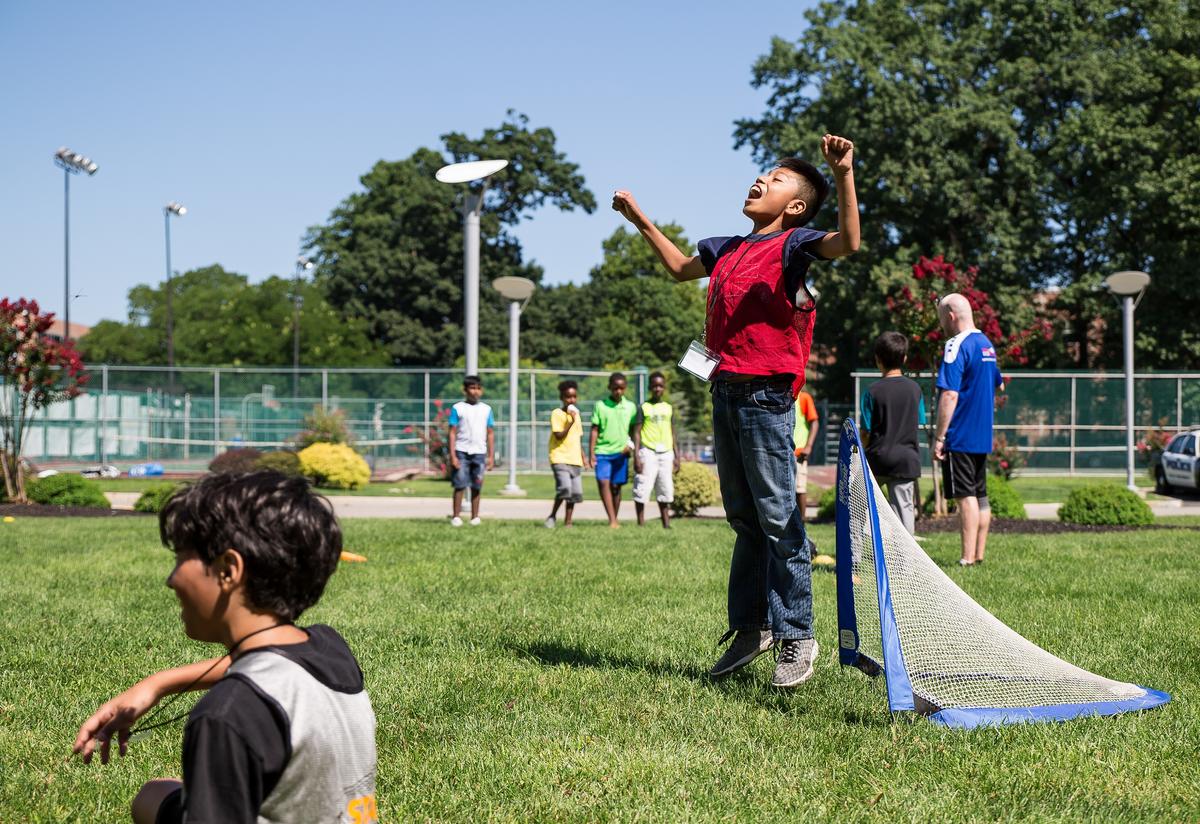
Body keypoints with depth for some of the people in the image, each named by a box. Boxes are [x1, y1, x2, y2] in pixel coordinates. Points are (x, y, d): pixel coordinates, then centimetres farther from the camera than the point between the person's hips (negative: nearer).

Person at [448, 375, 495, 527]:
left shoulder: (486, 409, 9)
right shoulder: (458, 408, 1)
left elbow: (490, 433, 11)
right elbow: (452, 433, -1)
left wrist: (491, 456, 6)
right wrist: (452, 455, -7)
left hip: (479, 452, 3)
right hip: (462, 452, -3)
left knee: (477, 486, 5)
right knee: (460, 485, -3)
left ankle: (475, 517, 10)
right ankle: (456, 517, 1)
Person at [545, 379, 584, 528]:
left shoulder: (576, 414, 16)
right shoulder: (557, 414, -5)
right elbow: (559, 435, -14)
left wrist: (583, 456, 21)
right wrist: (571, 422, -19)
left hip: (575, 460, 7)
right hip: (560, 459, -7)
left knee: (576, 493, 0)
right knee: (565, 488, -22)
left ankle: (567, 522, 8)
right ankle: (552, 516, -6)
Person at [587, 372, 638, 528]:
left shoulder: (631, 407, 7)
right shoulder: (600, 406, 2)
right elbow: (594, 431, 3)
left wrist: (630, 445, -4)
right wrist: (591, 454, -2)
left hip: (621, 452, 2)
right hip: (602, 451, -2)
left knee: (616, 486, 6)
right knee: (603, 483, -16)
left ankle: (614, 520, 16)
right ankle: (612, 520, -19)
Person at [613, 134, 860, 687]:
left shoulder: (792, 245, -5)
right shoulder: (728, 249, 17)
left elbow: (847, 242, -25)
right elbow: (680, 268, 37)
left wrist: (844, 175, -35)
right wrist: (639, 220, 39)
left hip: (766, 395, -8)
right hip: (726, 390, 8)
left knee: (777, 517, -7)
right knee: (744, 518, 14)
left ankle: (796, 636, -1)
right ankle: (751, 626, 23)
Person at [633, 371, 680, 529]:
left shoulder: (668, 408, 13)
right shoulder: (644, 408, 0)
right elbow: (636, 432, -3)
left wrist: (676, 456, 14)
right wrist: (636, 456, -12)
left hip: (666, 452, 4)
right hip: (648, 452, -4)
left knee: (665, 490, 5)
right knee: (643, 488, -7)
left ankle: (666, 524, 10)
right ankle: (641, 523, -3)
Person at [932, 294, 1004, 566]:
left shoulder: (957, 346, -15)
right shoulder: (986, 344, 13)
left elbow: (950, 395, -22)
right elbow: (999, 385, 26)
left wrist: (939, 437, -20)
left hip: (959, 438, -9)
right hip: (983, 438, 9)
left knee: (965, 496, -9)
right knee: (980, 495, 12)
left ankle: (967, 559, -10)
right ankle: (979, 554, 17)